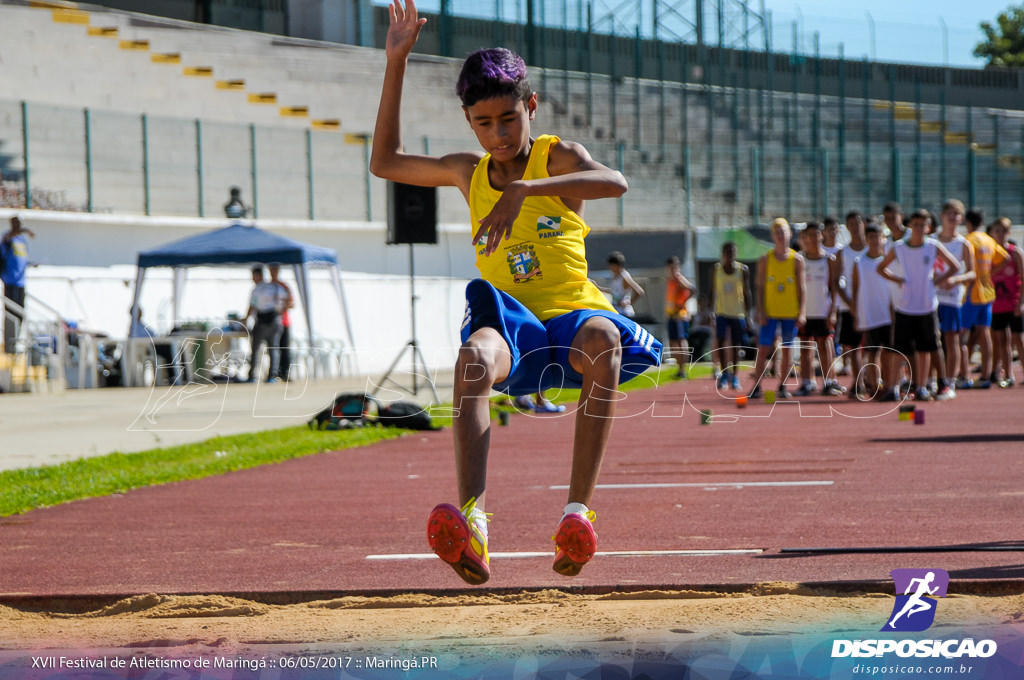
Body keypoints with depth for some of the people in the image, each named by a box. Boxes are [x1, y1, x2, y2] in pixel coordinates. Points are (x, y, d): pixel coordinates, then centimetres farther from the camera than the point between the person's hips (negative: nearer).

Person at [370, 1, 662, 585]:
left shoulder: (557, 157, 3)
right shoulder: (469, 172, 17)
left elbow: (615, 183, -20)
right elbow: (385, 162, 28)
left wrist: (524, 190, -33)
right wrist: (397, 64, 19)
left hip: (573, 316, -2)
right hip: (512, 325, 2)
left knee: (603, 340, -40)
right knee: (475, 357, -36)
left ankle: (579, 510, -41)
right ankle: (473, 525, -54)